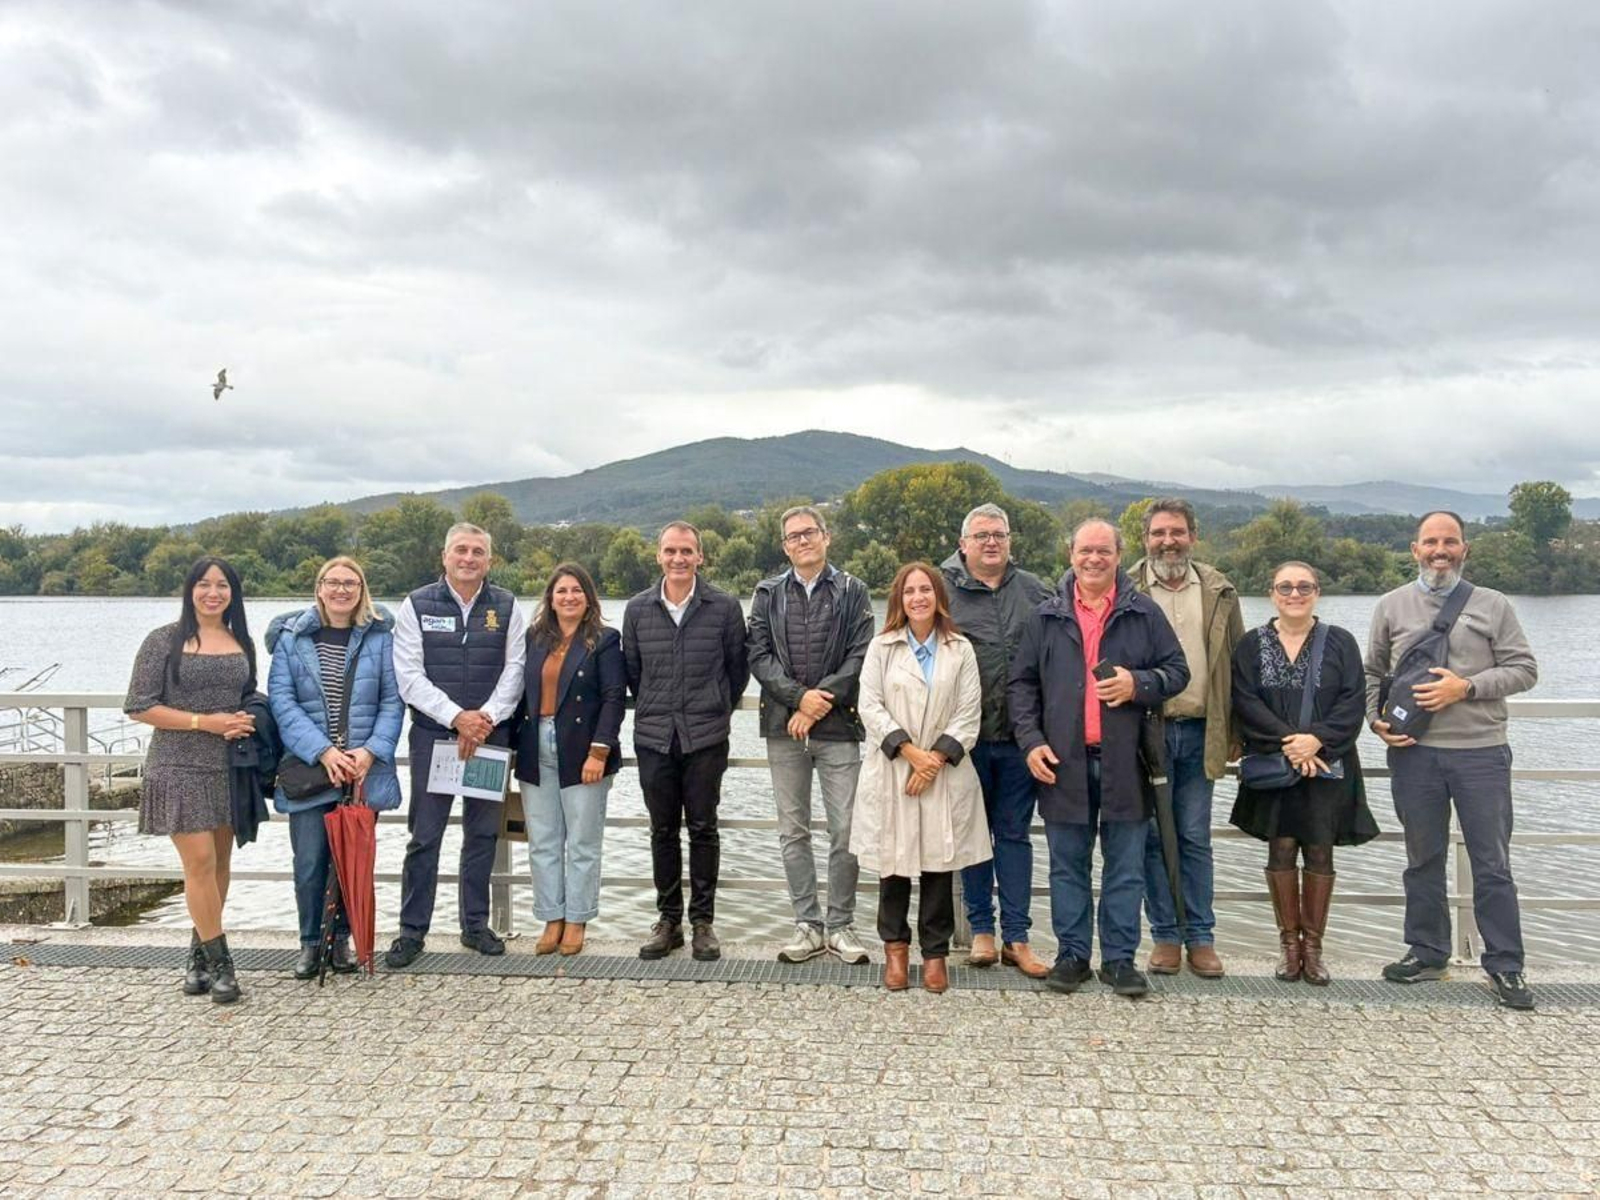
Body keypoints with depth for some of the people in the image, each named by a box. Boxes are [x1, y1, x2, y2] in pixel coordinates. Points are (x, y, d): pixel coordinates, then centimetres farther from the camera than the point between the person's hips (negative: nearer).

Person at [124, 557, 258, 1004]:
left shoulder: (242, 643, 10)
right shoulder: (164, 641, -3)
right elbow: (139, 706, -6)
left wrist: (246, 721, -2)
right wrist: (205, 722, -14)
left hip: (230, 766, 5)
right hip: (181, 767, -5)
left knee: (219, 863, 8)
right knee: (200, 862, -9)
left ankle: (199, 957, 22)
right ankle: (218, 963, 0)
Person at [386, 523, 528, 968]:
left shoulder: (507, 607, 6)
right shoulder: (417, 606, 1)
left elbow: (515, 670, 0)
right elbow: (409, 676, -6)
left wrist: (485, 719, -13)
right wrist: (456, 717, -15)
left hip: (490, 734, 2)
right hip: (433, 733, -2)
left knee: (483, 832, 9)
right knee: (424, 835, 1)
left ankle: (475, 925, 21)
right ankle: (412, 931, 12)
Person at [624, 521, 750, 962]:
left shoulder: (724, 607, -2)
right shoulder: (638, 609, 4)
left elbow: (738, 667, 8)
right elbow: (631, 669, 14)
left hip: (706, 738, -2)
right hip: (654, 738, 2)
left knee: (703, 829, 3)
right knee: (663, 831, 9)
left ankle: (702, 921, 14)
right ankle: (668, 920, 20)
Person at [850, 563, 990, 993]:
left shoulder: (961, 651, 7)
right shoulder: (881, 647, 6)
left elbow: (969, 715, 2)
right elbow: (871, 707, -2)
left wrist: (936, 756, -10)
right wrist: (911, 751, -11)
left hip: (944, 775, 0)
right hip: (891, 771, 0)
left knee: (938, 864, 3)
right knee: (893, 862, 4)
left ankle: (935, 953, 14)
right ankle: (895, 949, 19)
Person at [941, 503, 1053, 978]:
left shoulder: (1033, 590, 8)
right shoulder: (943, 588, 0)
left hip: (1019, 736, 2)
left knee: (1015, 833, 8)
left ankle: (1016, 937, 14)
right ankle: (981, 930, 21)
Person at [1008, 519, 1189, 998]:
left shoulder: (1144, 613, 5)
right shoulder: (1046, 617, 7)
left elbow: (1177, 671, 7)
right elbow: (1021, 684, 8)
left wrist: (1138, 685, -13)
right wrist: (1031, 741, -3)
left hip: (1124, 761, 0)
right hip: (1063, 762, 1)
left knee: (1125, 867, 6)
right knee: (1068, 866, 8)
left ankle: (1120, 959, 17)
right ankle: (1071, 955, 19)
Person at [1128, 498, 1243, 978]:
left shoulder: (1219, 592, 7)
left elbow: (1237, 666, 9)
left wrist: (1236, 733, 4)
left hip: (1199, 732, 2)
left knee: (1195, 838, 7)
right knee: (1154, 836, 5)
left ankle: (1200, 938, 17)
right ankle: (1165, 936, 16)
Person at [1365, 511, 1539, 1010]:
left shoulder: (1492, 605, 4)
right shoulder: (1392, 605, 9)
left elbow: (1524, 669, 0)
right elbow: (1372, 672, 14)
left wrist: (1466, 688, -13)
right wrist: (1376, 719, -1)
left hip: (1481, 750, -1)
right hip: (1413, 750, 2)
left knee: (1493, 864, 2)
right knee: (1423, 858, 11)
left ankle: (1505, 965, 13)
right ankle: (1427, 953, 23)